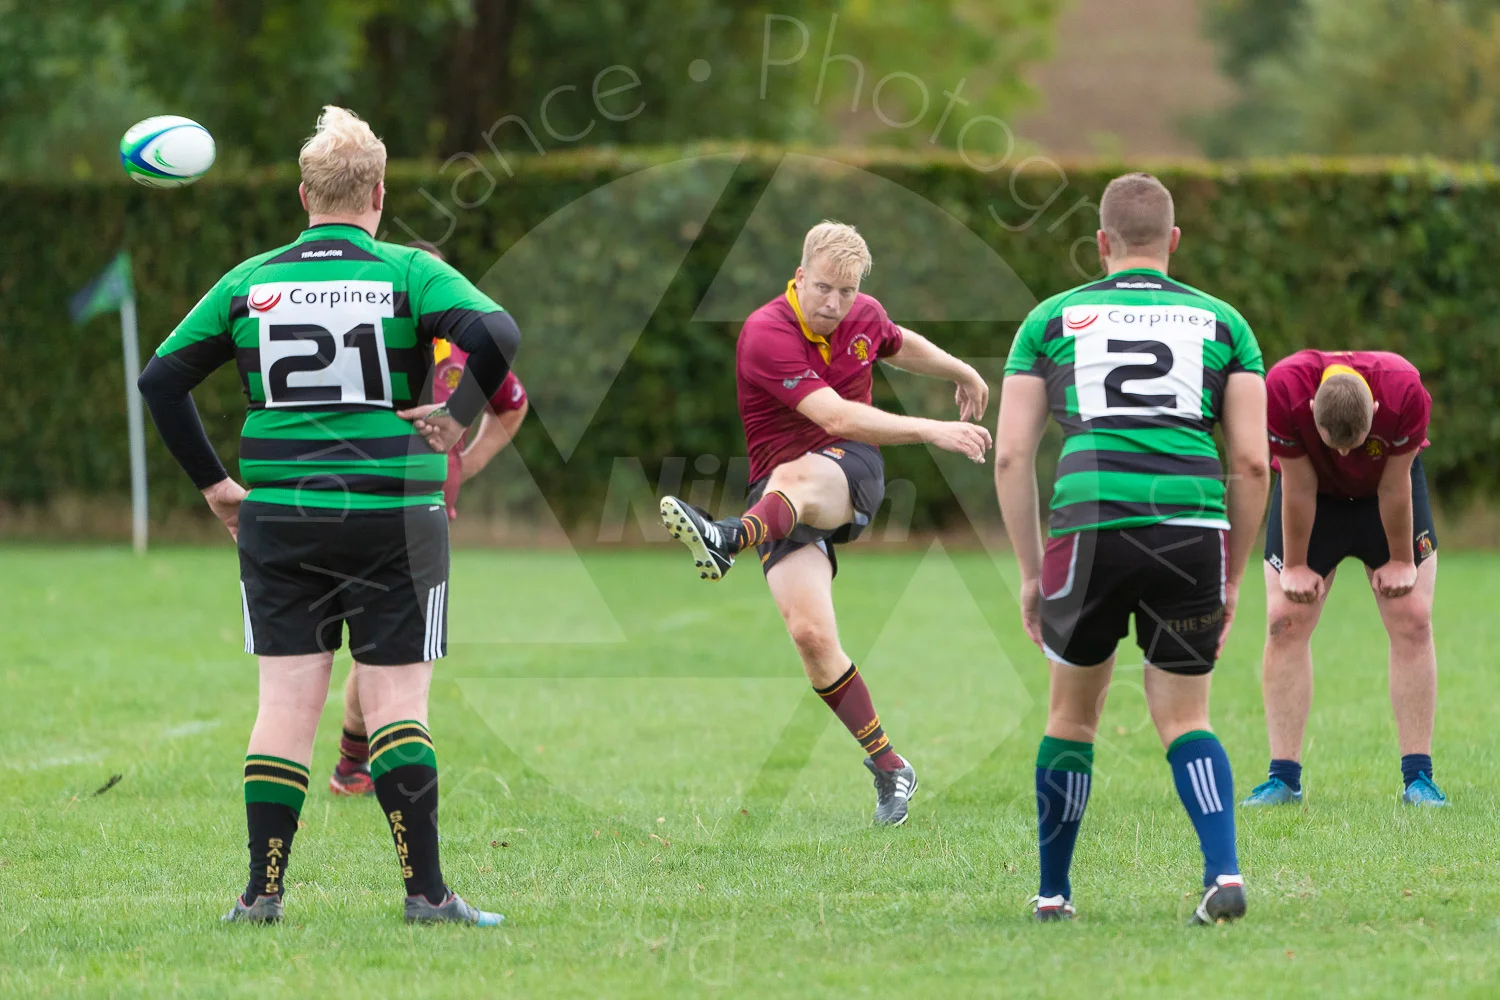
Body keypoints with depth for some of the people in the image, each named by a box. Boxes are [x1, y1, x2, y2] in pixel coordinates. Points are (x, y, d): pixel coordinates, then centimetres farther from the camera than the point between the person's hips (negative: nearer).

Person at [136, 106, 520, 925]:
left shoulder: (251, 282, 6)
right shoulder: (408, 273, -3)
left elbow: (161, 379, 8)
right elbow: (495, 333, -19)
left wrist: (211, 481, 14)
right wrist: (458, 417, -5)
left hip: (277, 519, 2)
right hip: (393, 516, -2)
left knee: (286, 702, 7)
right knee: (397, 703, 1)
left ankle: (263, 889, 5)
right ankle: (425, 892, -2)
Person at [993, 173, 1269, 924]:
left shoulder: (1052, 319, 16)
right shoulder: (1220, 321, 17)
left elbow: (1011, 455, 10)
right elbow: (1252, 460, 9)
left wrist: (1030, 572, 16)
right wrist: (1233, 576, 17)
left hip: (1089, 526, -1)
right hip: (1193, 527, 1)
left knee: (1073, 713, 20)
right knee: (1184, 720, 12)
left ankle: (1052, 892, 24)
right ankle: (1223, 872, -10)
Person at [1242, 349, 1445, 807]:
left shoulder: (1404, 391, -36)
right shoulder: (1284, 390, -36)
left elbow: (1396, 485, -22)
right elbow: (1298, 487, -24)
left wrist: (1401, 561, -11)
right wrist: (1295, 566, -13)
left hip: (1384, 490, 0)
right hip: (1316, 490, 0)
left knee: (1412, 621, -7)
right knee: (1285, 623, -9)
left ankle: (1418, 777, -3)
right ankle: (1283, 777, -6)